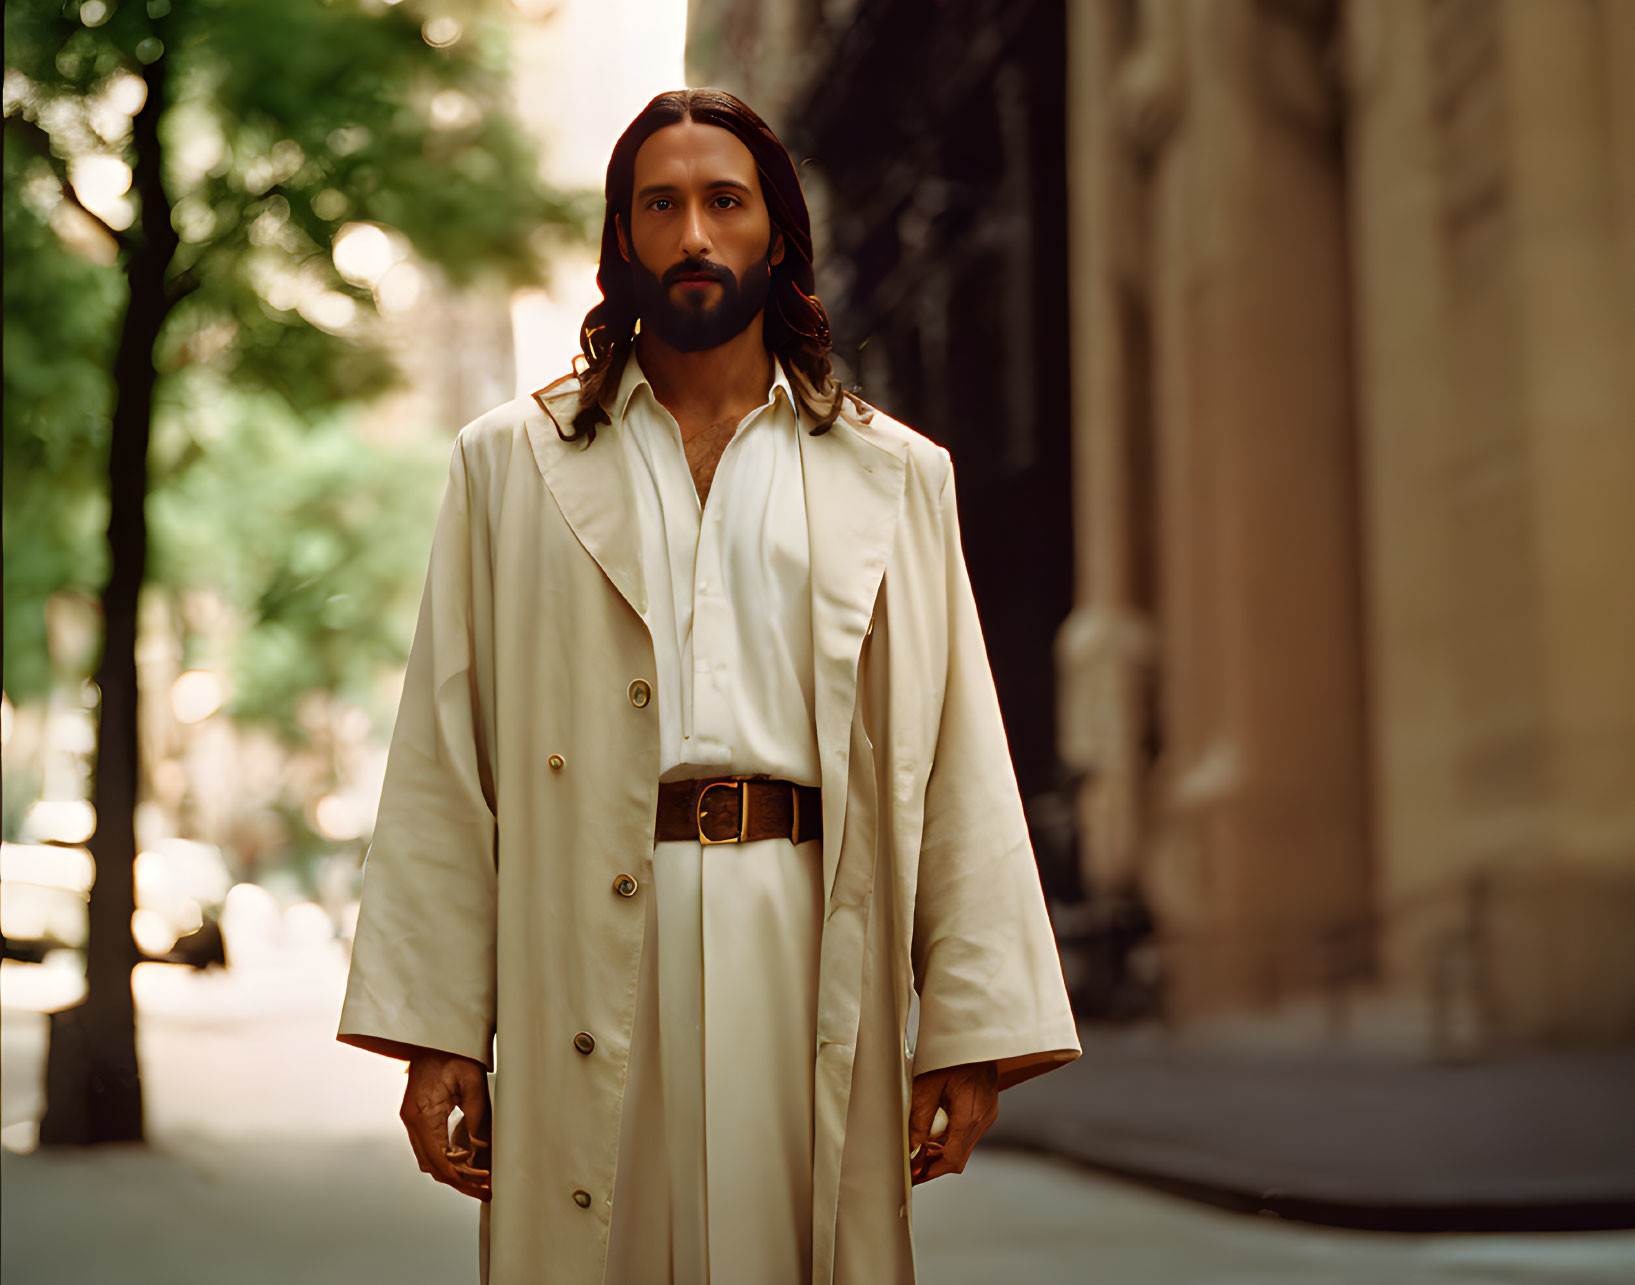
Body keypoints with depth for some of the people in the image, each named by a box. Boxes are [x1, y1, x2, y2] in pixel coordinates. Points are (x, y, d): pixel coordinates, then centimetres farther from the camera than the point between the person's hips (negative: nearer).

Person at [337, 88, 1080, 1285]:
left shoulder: (892, 476, 13)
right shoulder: (513, 463, 13)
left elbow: (960, 768, 8)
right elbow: (443, 760, 7)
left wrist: (970, 1030, 0)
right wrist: (437, 1031, -1)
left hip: (808, 939, 0)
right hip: (591, 949, 0)